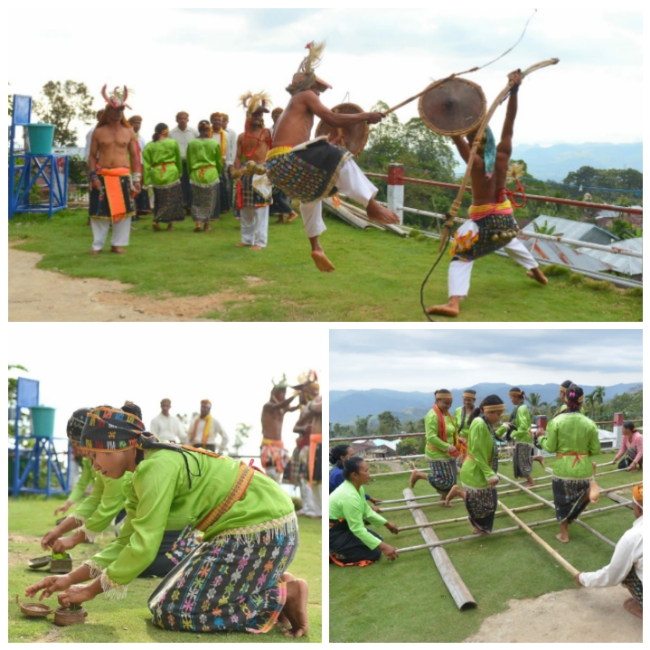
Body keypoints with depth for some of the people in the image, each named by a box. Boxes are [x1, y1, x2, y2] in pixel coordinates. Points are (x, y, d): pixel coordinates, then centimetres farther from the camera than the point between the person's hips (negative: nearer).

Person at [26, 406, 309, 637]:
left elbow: (143, 547, -18)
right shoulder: (144, 474, 11)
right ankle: (272, 584, 13)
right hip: (242, 527, 10)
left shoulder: (156, 467, -19)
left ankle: (285, 595, -5)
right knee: (176, 595, 15)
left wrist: (91, 590, -7)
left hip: (264, 528, -10)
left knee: (174, 611, -7)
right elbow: (127, 543, 15)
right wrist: (71, 578, 6)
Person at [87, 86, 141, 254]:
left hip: (123, 176, 1)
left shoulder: (128, 132, 6)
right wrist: (93, 176, -7)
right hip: (102, 176, -1)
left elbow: (134, 156, 8)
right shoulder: (98, 132, 4)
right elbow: (92, 155, 4)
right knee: (99, 211, 1)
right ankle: (97, 245, 10)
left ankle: (117, 244, 13)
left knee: (123, 210, 2)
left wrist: (136, 179, 4)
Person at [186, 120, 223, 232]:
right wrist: (219, 173, 23)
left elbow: (189, 162, 6)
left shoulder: (191, 144, -1)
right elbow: (219, 162, 5)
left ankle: (197, 222, -6)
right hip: (211, 175, -1)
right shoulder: (215, 144, -5)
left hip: (196, 175, 1)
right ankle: (206, 225, 11)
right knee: (209, 201, 9)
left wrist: (190, 174, 19)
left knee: (196, 200, 10)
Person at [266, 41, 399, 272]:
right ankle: (372, 206, -17)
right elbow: (333, 119, -7)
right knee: (340, 160, -10)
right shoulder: (305, 96, 5)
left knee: (311, 193, 32)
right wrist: (365, 117, 1)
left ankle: (316, 246, 28)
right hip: (287, 160, -10)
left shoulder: (294, 104, 31)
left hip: (276, 166, 10)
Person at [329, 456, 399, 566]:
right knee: (374, 553, -10)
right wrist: (384, 547, -26)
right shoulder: (349, 496, -31)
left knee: (376, 540, 15)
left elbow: (367, 512, 13)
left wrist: (387, 524, 19)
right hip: (333, 534, -10)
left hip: (343, 526, 10)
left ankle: (338, 548, 12)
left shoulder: (356, 487, -2)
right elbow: (357, 530, -28)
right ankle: (333, 554, -6)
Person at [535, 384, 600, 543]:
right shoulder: (589, 424, -8)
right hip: (583, 468, 0)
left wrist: (541, 437, 12)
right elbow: (595, 450, -3)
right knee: (582, 496, 25)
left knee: (562, 501, 16)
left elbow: (550, 447, -7)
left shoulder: (556, 422, -10)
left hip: (562, 468, 0)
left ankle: (564, 534, 22)